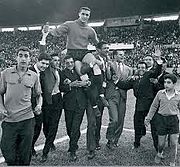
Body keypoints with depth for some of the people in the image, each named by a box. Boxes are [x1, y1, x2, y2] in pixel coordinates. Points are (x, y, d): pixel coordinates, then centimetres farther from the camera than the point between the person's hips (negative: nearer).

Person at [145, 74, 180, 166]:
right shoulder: (160, 93, -3)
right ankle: (159, 154, 42)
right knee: (161, 143, 9)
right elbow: (154, 106, 6)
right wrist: (148, 118, 8)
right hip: (162, 119, 0)